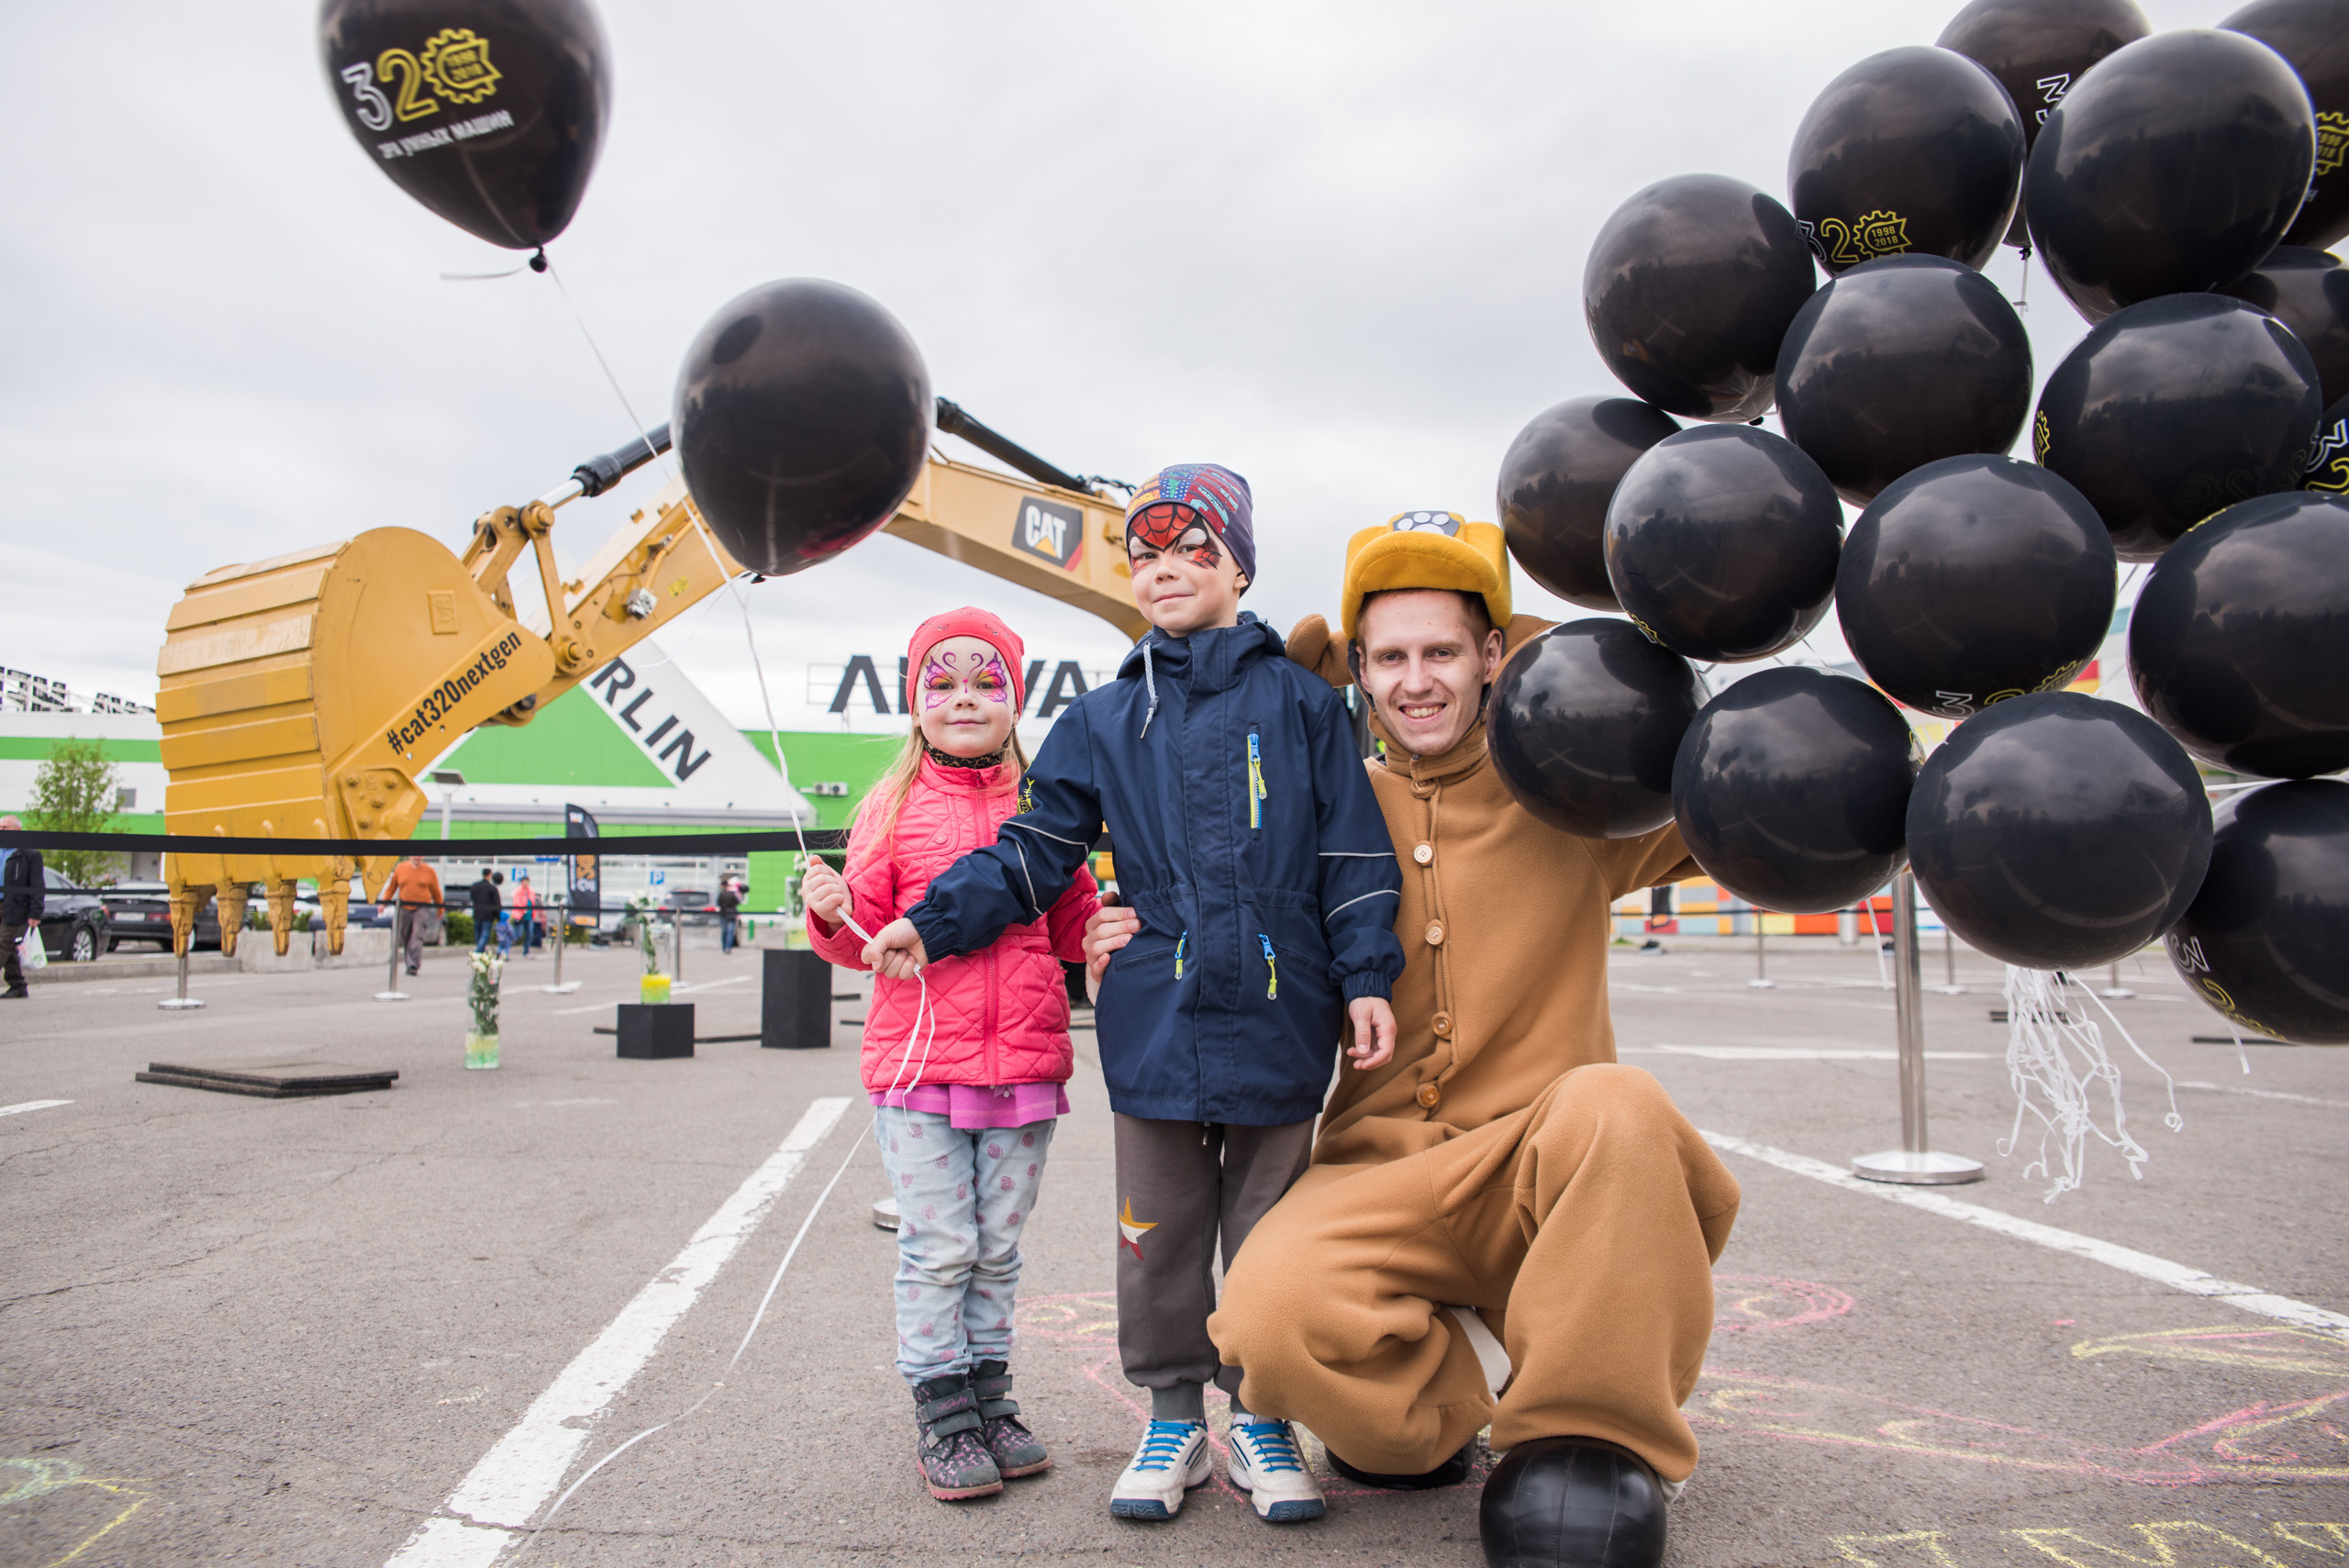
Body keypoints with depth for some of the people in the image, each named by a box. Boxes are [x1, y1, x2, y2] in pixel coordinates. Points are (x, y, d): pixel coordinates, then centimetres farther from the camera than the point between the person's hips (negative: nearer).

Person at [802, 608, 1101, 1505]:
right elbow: (866, 935, 1)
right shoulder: (895, 807, 1)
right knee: (938, 1249, 3)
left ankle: (989, 1400, 28)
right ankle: (942, 1415, 18)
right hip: (919, 1062, -2)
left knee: (998, 1249, 14)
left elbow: (1075, 925, 11)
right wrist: (833, 916, -20)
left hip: (1025, 1063, 3)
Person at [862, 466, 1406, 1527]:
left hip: (1278, 1019, -1)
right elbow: (1033, 852, 8)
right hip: (1156, 1021, 2)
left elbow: (1352, 854, 3)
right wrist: (932, 923, -2)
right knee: (1160, 1233, 10)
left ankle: (1261, 1419, 27)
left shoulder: (1298, 701, 5)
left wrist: (1366, 978, -4)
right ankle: (1174, 1417, 28)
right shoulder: (1102, 721, 9)